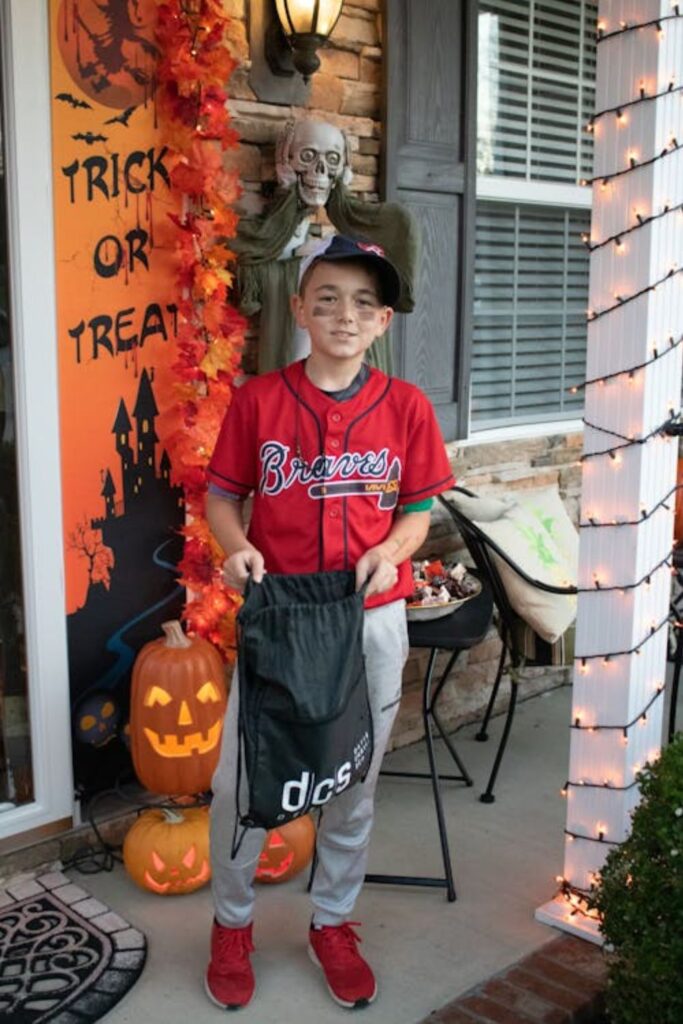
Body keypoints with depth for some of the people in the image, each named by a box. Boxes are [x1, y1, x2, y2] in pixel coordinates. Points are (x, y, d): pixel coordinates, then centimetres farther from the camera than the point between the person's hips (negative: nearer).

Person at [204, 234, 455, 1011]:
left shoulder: (406, 406, -1)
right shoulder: (257, 399, -4)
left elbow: (418, 508, 5)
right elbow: (221, 496, 2)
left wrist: (390, 551, -15)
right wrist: (236, 548, -18)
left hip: (372, 619, 1)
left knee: (353, 782, 14)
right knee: (239, 779, 6)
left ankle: (333, 925, 37)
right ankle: (231, 926, 31)